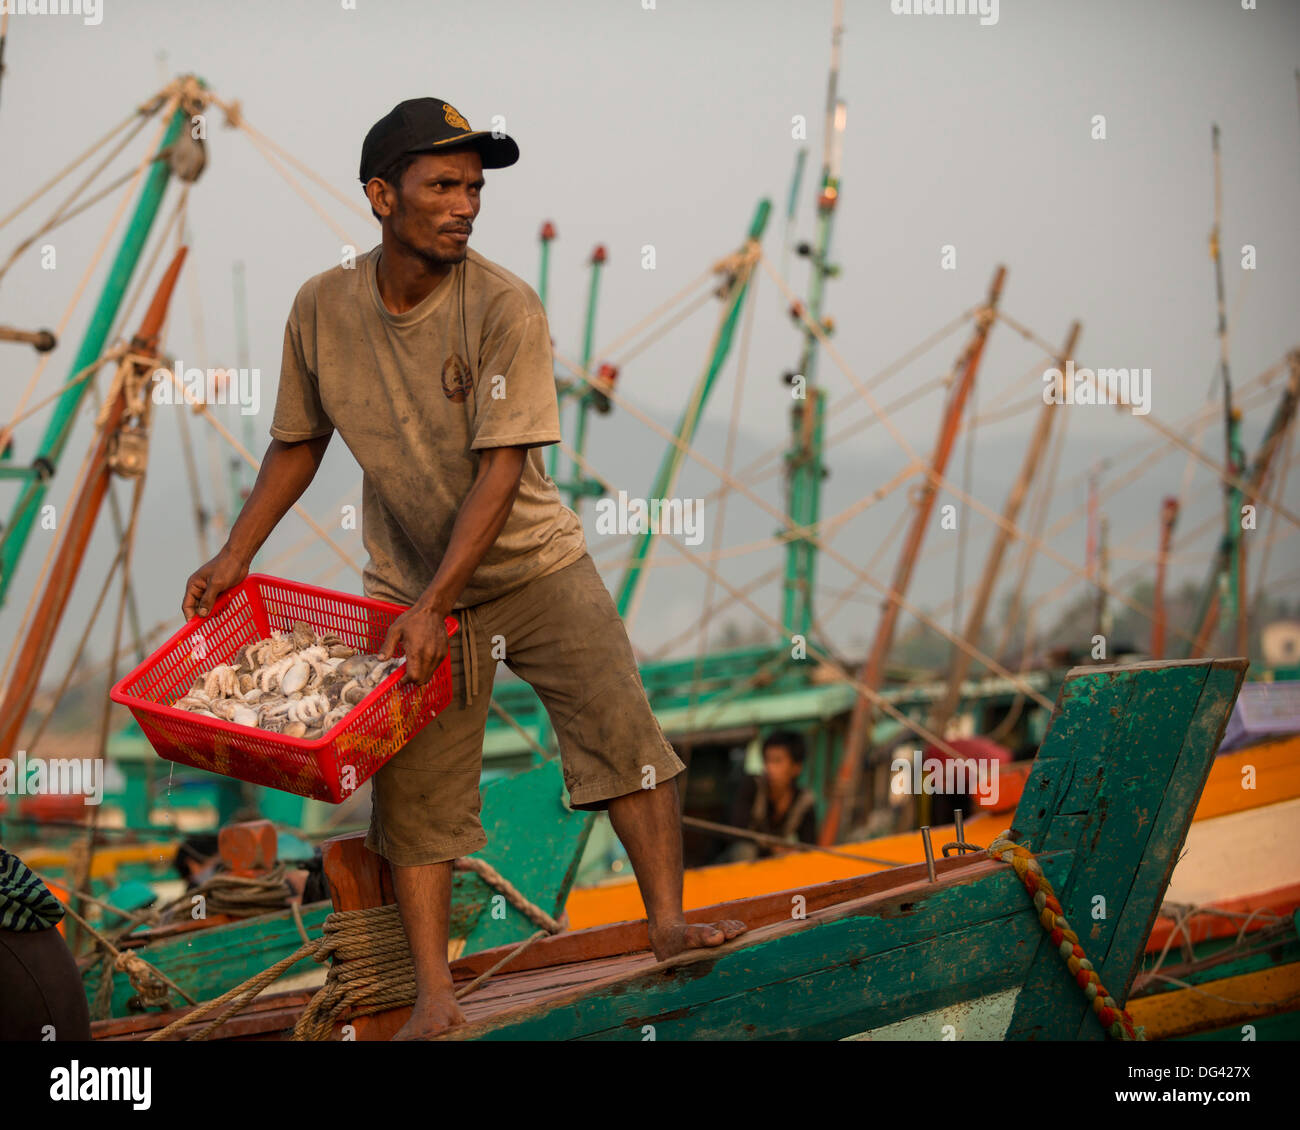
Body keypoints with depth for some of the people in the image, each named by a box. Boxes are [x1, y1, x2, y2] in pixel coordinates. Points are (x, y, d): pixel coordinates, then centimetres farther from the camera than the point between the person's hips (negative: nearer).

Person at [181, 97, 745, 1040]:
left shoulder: (504, 307, -19)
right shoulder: (323, 308, -9)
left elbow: (501, 469, -23)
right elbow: (297, 444, 7)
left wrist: (433, 604, -28)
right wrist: (236, 556, -1)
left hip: (535, 565, -2)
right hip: (410, 586, 2)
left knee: (623, 732, -9)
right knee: (413, 785, 0)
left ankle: (667, 921, 2)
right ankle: (434, 997, 5)